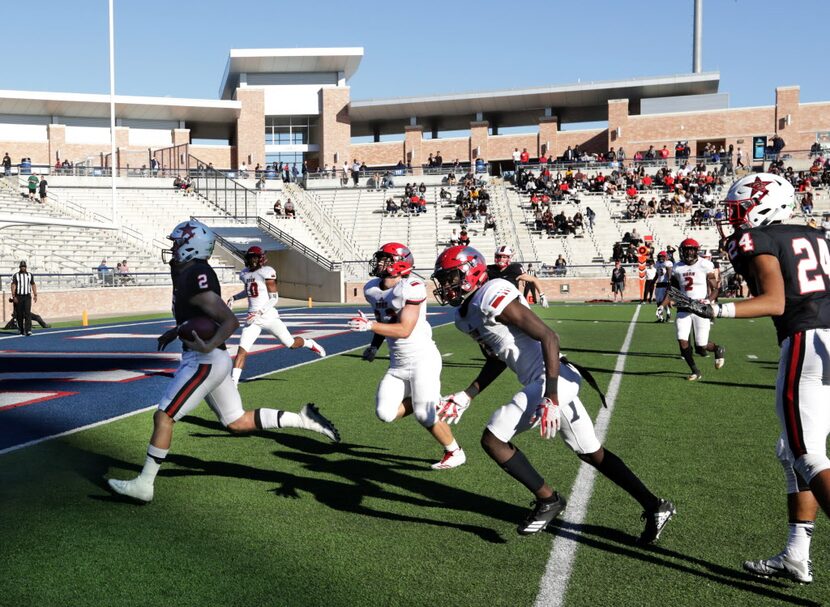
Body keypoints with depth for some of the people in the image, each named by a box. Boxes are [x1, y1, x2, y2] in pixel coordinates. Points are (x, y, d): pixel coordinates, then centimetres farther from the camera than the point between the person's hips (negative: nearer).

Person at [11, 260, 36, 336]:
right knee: (19, 314, 4)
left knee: (28, 313, -10)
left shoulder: (30, 275, 9)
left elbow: (33, 285, 10)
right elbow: (13, 286, -6)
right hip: (18, 297, -1)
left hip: (27, 296, 1)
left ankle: (28, 330, -17)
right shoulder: (15, 275, 0)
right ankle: (21, 330, 17)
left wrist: (35, 295, 2)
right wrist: (14, 296, -16)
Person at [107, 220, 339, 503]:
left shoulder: (194, 279, -18)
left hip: (204, 361, -10)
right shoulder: (189, 272, 12)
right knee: (237, 422, 14)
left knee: (163, 416, -4)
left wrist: (208, 347, -36)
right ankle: (302, 419, 13)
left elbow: (230, 321, -23)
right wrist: (175, 332, 24)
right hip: (212, 361, 10)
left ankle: (144, 484, 6)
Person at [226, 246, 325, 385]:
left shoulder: (267, 272, -11)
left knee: (291, 344, 7)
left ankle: (309, 343, 39)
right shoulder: (244, 274, 8)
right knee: (242, 349, -10)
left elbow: (274, 298, -13)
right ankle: (233, 382, -9)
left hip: (269, 316, -4)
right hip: (253, 318, 4)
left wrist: (260, 312, -22)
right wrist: (233, 298, 14)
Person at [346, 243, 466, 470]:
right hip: (397, 364, 7)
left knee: (424, 415, -9)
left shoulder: (411, 288, -20)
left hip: (422, 359, -7)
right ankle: (426, 400, 22)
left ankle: (455, 453, 15)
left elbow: (404, 330, -24)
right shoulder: (372, 289, 4)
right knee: (385, 413, -2)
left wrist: (369, 326, -30)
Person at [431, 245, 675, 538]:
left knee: (493, 439, -8)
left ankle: (548, 500, 6)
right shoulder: (467, 313, 13)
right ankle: (654, 506, 25)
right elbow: (497, 360, 24)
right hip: (542, 383, 10)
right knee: (593, 454, 16)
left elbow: (549, 337, -20)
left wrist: (551, 398, -23)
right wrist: (466, 396, 20)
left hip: (554, 380, -10)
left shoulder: (493, 298, -17)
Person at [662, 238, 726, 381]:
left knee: (702, 347, -4)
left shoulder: (705, 266, -6)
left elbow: (715, 289, -3)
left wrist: (708, 300, -22)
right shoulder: (677, 268, 5)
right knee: (682, 341, -9)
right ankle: (695, 371, 11)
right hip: (684, 309, 4)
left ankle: (718, 349, 33)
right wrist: (662, 306, 5)